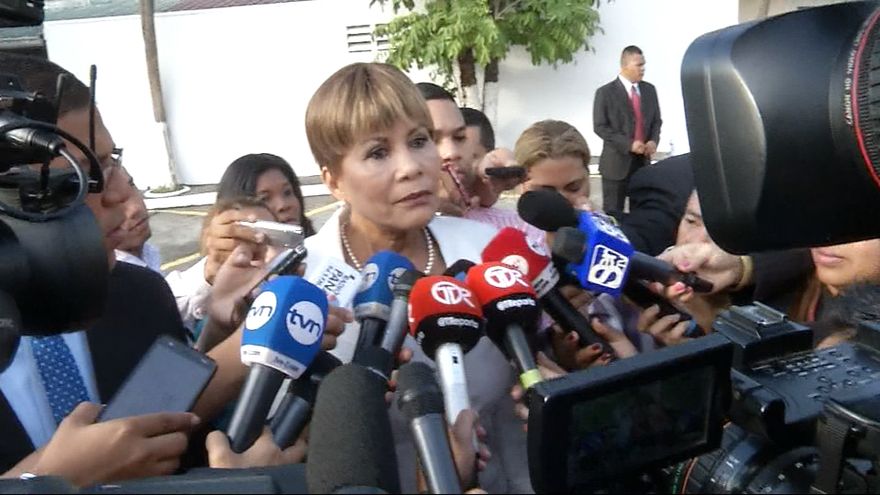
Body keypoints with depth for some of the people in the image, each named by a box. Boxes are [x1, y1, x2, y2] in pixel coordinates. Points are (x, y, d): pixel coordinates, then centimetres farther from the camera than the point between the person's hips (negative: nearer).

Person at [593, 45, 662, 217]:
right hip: (617, 162, -5)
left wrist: (654, 140, -6)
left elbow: (656, 120, 16)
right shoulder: (605, 92, -7)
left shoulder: (649, 90, 10)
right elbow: (600, 127, -10)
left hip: (643, 161, 5)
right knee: (613, 214, 2)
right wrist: (628, 144, -18)